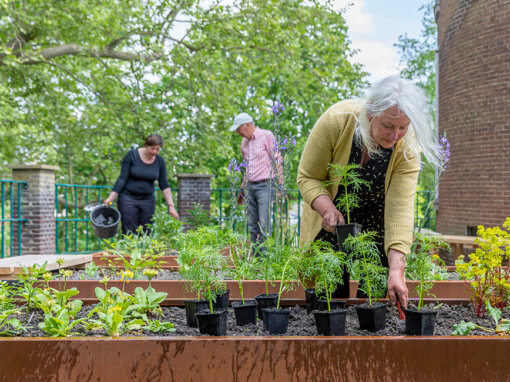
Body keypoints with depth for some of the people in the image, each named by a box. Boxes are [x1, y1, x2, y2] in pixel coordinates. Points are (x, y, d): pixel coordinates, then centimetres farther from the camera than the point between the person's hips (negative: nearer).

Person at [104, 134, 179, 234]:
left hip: (148, 201, 3)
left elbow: (164, 185, 1)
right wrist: (111, 197, -14)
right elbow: (122, 178, -9)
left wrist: (171, 205, -6)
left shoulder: (160, 161, -1)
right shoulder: (132, 155, -10)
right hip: (128, 198, -3)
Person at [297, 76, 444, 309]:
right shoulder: (336, 121, -28)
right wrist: (328, 210, -36)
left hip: (376, 217, 1)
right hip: (332, 213, -1)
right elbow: (308, 177, -18)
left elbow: (400, 208, -29)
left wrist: (396, 270, -37)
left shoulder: (407, 148, -24)